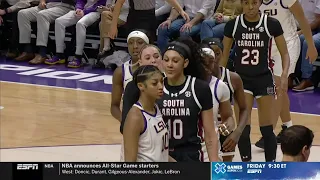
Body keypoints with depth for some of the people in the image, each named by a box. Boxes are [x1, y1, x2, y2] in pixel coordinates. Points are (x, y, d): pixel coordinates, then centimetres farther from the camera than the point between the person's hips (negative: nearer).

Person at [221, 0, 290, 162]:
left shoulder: (272, 24, -8)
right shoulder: (233, 25, -4)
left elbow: (285, 54, -1)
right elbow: (224, 55, 7)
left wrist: (284, 75, -16)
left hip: (264, 79, -1)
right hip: (241, 79, 1)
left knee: (267, 128, 3)